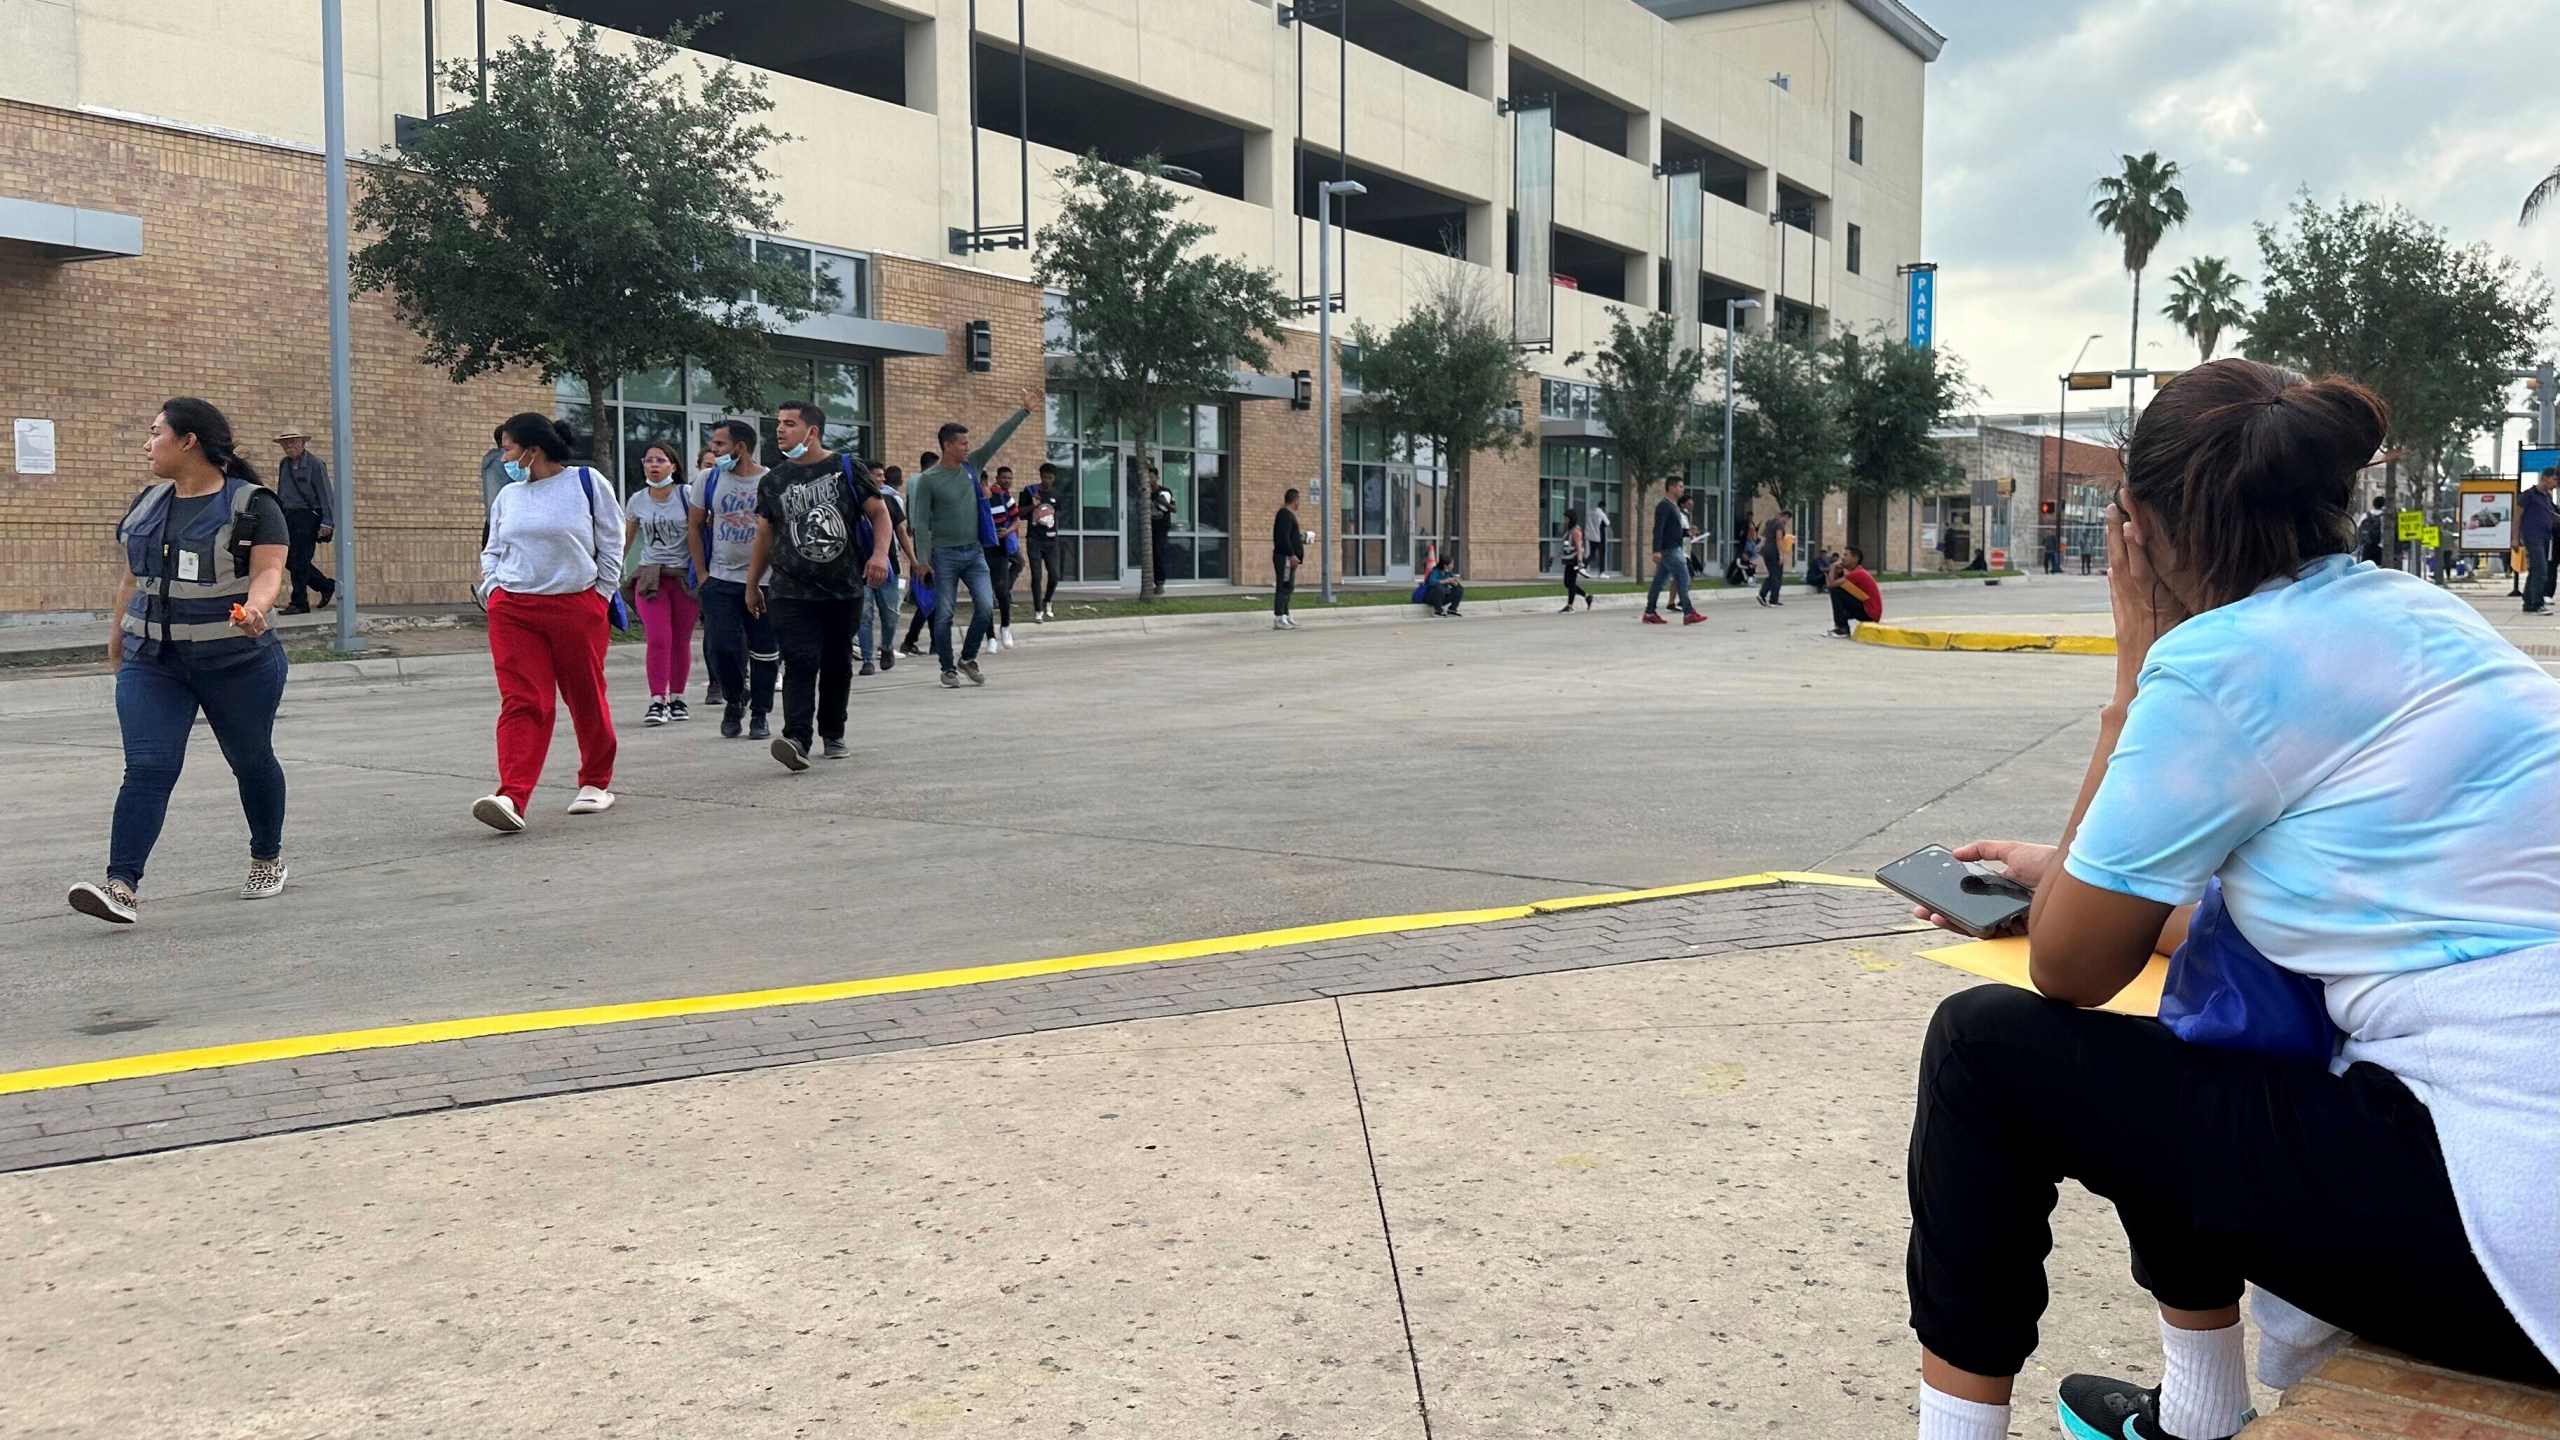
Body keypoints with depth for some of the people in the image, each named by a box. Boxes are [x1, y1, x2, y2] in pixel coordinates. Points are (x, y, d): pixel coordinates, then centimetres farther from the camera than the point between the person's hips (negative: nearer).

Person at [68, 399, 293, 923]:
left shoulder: (251, 505, -7)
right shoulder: (148, 502, 10)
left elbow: (268, 571, -16)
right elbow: (134, 577, 18)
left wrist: (255, 607, -36)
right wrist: (118, 637, 23)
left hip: (237, 661, -4)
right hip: (153, 662, 4)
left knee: (251, 759, 13)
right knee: (147, 767, -10)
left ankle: (268, 858, 35)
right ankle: (122, 886, -18)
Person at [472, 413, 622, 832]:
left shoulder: (587, 483, 0)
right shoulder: (508, 496, 13)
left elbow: (612, 543, 3)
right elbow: (492, 551, 23)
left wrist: (601, 595, 0)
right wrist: (492, 590, 6)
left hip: (578, 606, -2)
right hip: (513, 611, 3)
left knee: (587, 699, 9)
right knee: (522, 703, -9)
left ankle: (596, 783, 27)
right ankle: (511, 797, -20)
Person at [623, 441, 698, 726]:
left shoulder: (686, 495, -2)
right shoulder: (637, 502, 6)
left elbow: (694, 536, -2)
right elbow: (625, 542, 16)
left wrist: (700, 572, -6)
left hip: (684, 575, -1)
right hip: (650, 577, 1)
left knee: (681, 641, 4)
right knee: (658, 640, -11)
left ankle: (677, 699, 16)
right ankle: (657, 702, -10)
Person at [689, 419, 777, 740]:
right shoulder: (709, 479, 4)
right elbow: (695, 526, 9)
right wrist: (701, 574, 3)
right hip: (720, 580, 1)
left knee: (765, 650, 3)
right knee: (721, 647, -5)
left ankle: (759, 714, 16)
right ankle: (734, 699, 20)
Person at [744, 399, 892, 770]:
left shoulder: (848, 470, 1)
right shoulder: (773, 481, 9)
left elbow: (879, 513, 2)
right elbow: (765, 534, 16)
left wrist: (880, 553, -15)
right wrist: (752, 584, 18)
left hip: (846, 589, 0)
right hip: (792, 591, 0)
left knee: (838, 664, 10)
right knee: (800, 664, -14)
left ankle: (833, 734, 26)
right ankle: (798, 739, -23)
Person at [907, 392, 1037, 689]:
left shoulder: (972, 466, 6)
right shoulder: (928, 479, -8)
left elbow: (998, 438, 6)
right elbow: (921, 521, -9)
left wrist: (1024, 411, 3)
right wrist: (922, 559, -13)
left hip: (974, 552, 4)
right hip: (944, 555, -4)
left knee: (985, 607, -5)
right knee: (944, 615, 0)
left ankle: (968, 658, 14)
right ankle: (948, 668, 11)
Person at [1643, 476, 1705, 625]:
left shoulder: (1673, 507, 20)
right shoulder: (1664, 506, -12)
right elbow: (1658, 529, -21)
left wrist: (1687, 531, 13)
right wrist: (1657, 550, -28)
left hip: (1674, 549, 10)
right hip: (1669, 550, -10)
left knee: (1659, 580, 8)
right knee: (1682, 578, -9)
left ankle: (1650, 613, 8)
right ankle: (1688, 614, -9)